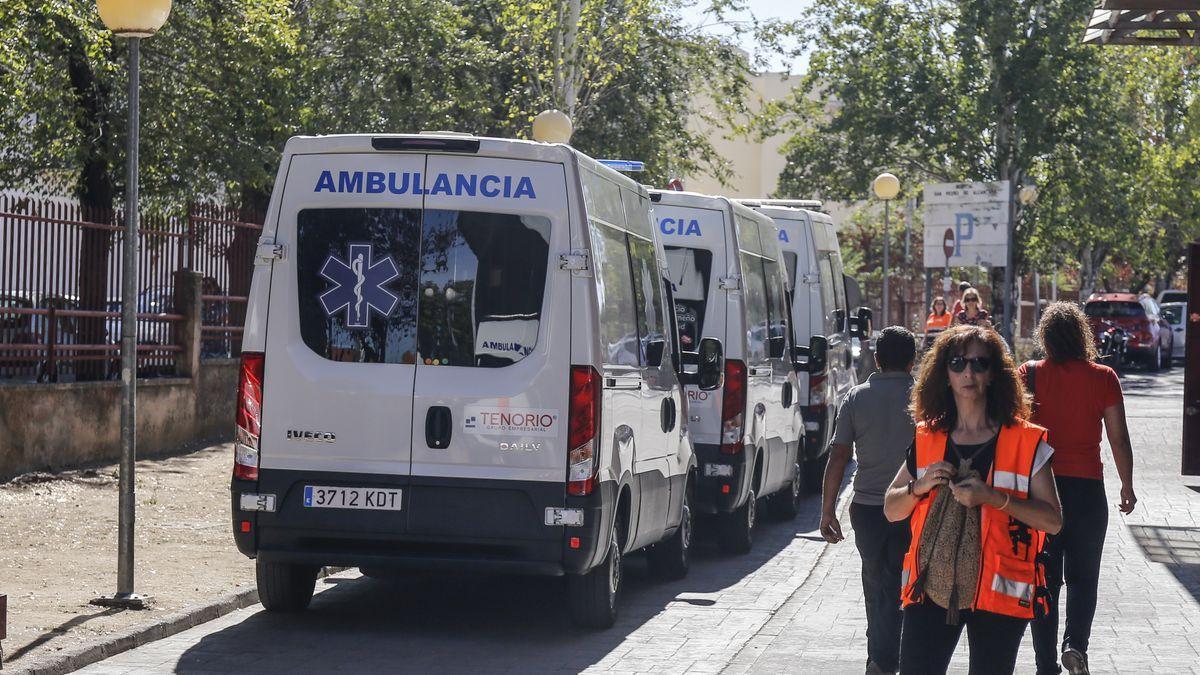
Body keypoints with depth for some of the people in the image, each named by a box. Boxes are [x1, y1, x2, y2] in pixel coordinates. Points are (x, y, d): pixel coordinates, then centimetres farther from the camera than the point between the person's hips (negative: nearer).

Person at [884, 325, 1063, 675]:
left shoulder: (1025, 441, 0)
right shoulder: (927, 439, 10)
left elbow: (1052, 520, -4)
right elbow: (891, 510, 17)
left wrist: (992, 497, -16)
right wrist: (920, 486, -4)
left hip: (997, 593, -2)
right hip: (930, 589, 2)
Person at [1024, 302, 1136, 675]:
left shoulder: (1030, 375, -5)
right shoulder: (1103, 378, -5)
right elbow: (1119, 438, -2)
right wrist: (1127, 486, 9)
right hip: (1087, 487, 0)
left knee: (1043, 578, 10)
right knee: (1082, 576, 13)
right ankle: (1075, 644, -9)